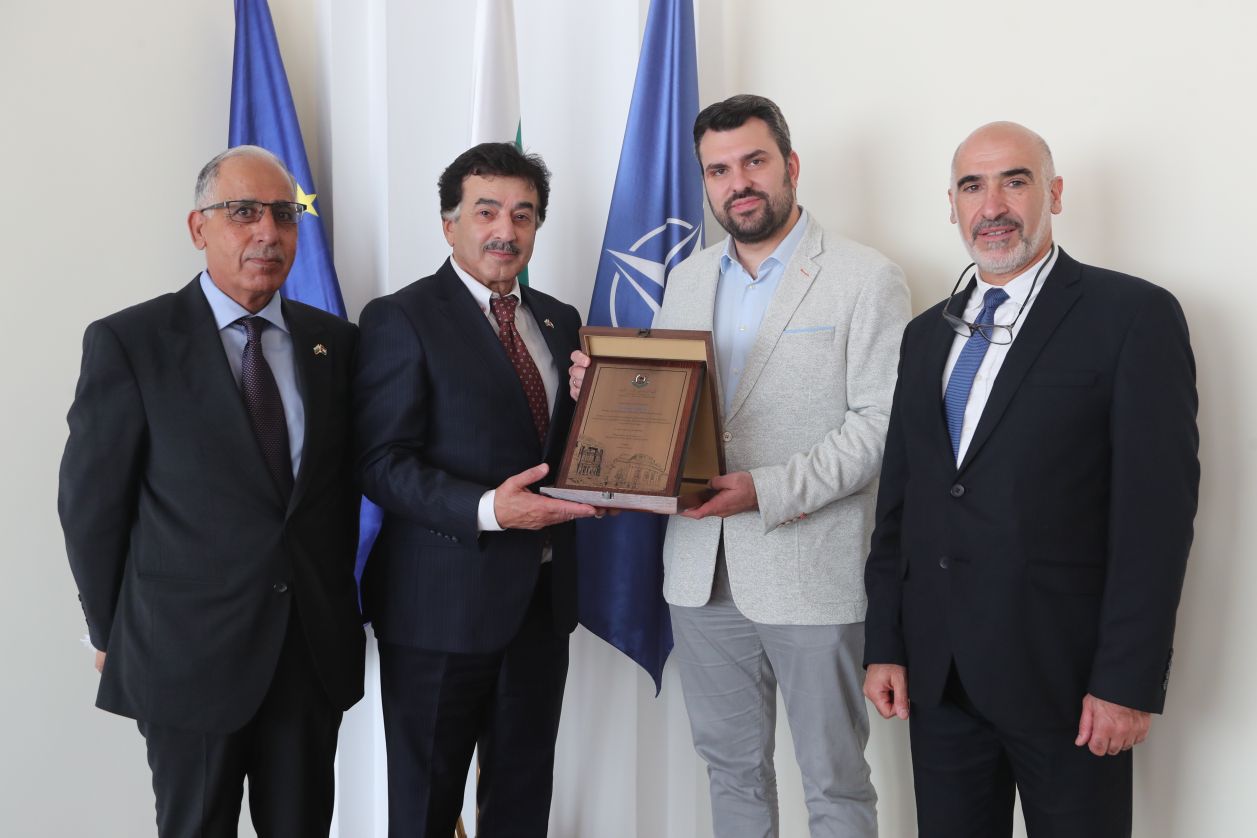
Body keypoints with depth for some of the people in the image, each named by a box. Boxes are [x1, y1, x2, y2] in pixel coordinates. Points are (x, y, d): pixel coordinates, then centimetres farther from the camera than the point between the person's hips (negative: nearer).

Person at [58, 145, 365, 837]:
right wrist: (112, 634, 2)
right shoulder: (128, 342, -9)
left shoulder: (334, 341, 4)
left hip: (318, 648, 4)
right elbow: (90, 503, -4)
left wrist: (336, 607, 10)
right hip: (187, 654, -3)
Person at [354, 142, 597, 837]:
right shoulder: (402, 318, -9)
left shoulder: (559, 322, 11)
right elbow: (380, 462, -15)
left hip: (542, 595, 6)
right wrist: (486, 508, -28)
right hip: (444, 601, -6)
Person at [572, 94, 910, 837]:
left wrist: (769, 490, -22)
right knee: (732, 769, 19)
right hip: (703, 571, 5)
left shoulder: (867, 278, -6)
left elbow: (882, 423, -13)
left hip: (812, 575, -5)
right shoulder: (688, 280, 12)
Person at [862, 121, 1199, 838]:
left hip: (1064, 673, -5)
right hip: (937, 674, 5)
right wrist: (886, 645, 7)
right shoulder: (927, 334, 12)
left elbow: (1157, 509, -10)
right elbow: (899, 502, 11)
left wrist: (1129, 679, -14)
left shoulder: (1134, 315, -6)